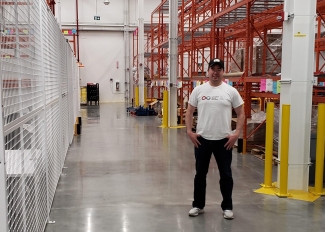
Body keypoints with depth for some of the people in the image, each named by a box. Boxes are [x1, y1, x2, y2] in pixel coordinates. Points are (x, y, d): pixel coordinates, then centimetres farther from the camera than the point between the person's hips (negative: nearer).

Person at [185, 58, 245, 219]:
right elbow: (189, 112, 6)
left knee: (226, 175, 8)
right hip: (202, 139, 1)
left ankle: (227, 207, 21)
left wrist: (236, 134, -8)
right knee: (200, 174, 12)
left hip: (223, 140, -1)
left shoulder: (231, 91, -2)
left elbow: (241, 113, 1)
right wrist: (189, 131, -3)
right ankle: (198, 205, 25)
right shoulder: (198, 90, 1)